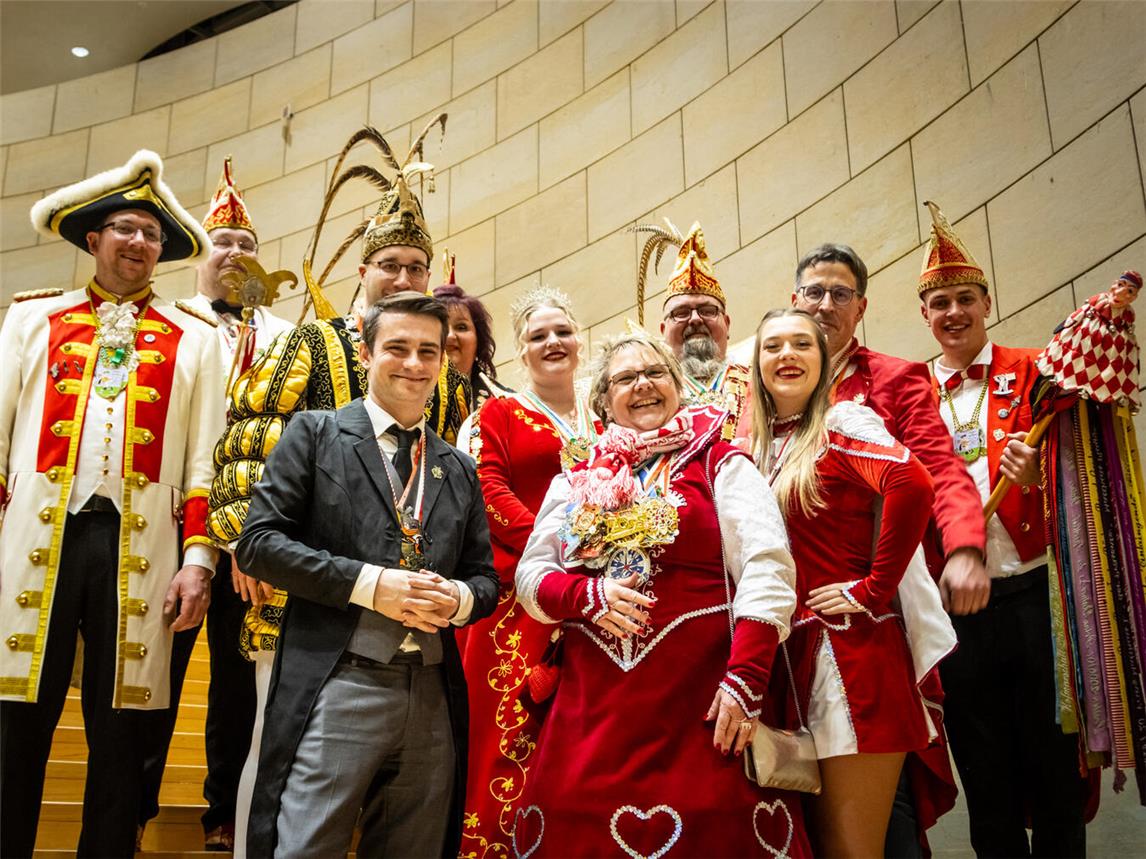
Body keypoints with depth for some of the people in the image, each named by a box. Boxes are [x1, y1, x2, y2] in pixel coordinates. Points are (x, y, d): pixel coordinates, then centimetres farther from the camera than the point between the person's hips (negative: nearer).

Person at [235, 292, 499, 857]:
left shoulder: (460, 471, 16)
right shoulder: (316, 434, 4)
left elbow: (485, 577, 18)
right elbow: (259, 540, -5)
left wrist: (458, 598, -7)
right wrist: (369, 583, -14)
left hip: (433, 700, 5)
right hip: (337, 689, -4)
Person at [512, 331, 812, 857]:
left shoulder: (719, 464, 4)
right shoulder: (575, 483, 15)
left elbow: (766, 570, -6)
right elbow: (531, 575, 11)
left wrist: (745, 680, -16)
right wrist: (590, 596, -9)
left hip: (699, 705, -3)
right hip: (590, 711, 3)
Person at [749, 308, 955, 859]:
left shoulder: (841, 423, -5)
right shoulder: (757, 446, 15)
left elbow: (913, 484, -24)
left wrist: (872, 589, -19)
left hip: (853, 648, -6)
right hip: (790, 652, 6)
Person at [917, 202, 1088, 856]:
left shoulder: (1031, 373, 4)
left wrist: (1037, 477, -20)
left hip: (1033, 596, -2)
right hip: (955, 608, 2)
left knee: (1055, 772, 7)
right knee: (988, 786, 13)